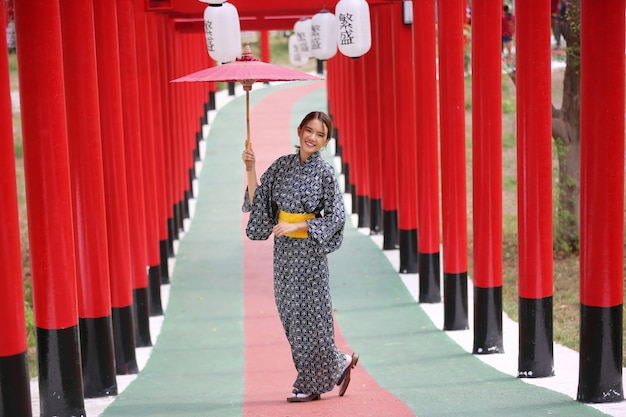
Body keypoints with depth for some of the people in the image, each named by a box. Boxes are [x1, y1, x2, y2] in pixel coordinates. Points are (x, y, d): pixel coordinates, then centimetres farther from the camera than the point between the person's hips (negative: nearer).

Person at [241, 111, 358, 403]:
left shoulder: (325, 172, -8)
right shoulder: (282, 165, 5)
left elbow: (336, 216, -10)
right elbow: (257, 201, 6)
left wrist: (296, 226, -16)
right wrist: (250, 169, -7)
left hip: (309, 251, -6)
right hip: (283, 250, 6)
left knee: (307, 313, -2)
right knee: (290, 313, 8)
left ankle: (310, 384, 12)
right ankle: (339, 363, 23)